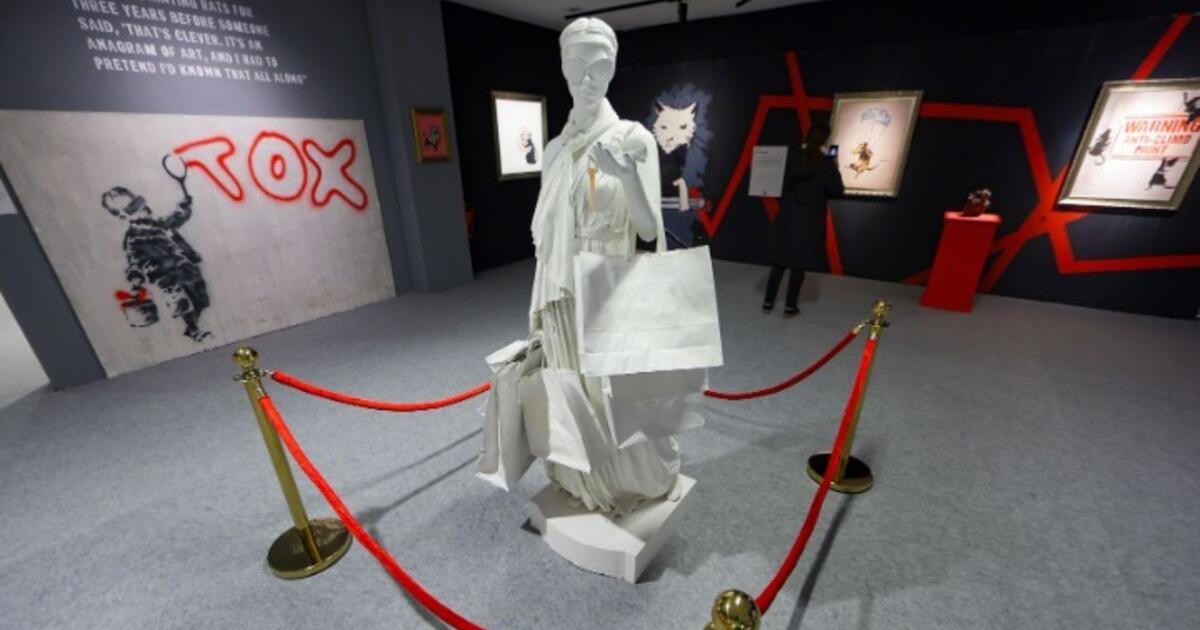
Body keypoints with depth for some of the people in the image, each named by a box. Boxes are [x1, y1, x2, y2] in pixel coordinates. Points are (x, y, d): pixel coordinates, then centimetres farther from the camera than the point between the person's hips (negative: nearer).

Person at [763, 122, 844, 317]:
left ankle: (768, 302, 15)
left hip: (786, 218, 2)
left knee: (779, 262, 11)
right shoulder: (826, 164, -9)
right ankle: (790, 307, 11)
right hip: (810, 222, -2)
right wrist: (835, 171, 10)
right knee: (798, 265, 6)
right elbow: (837, 191, -2)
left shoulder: (791, 157, -2)